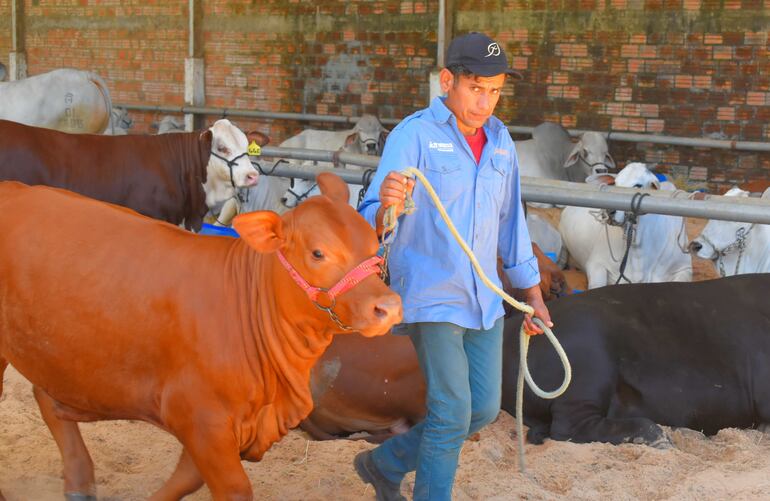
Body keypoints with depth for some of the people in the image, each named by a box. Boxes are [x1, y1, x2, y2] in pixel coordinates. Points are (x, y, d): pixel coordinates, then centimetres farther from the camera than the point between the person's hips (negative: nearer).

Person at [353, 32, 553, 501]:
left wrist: (534, 294, 20)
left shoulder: (500, 141, 7)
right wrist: (386, 206, -45)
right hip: (430, 297, -7)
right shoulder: (414, 134, -12)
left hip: (484, 301, 7)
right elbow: (373, 220, -21)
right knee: (451, 413, -8)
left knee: (484, 410, 10)